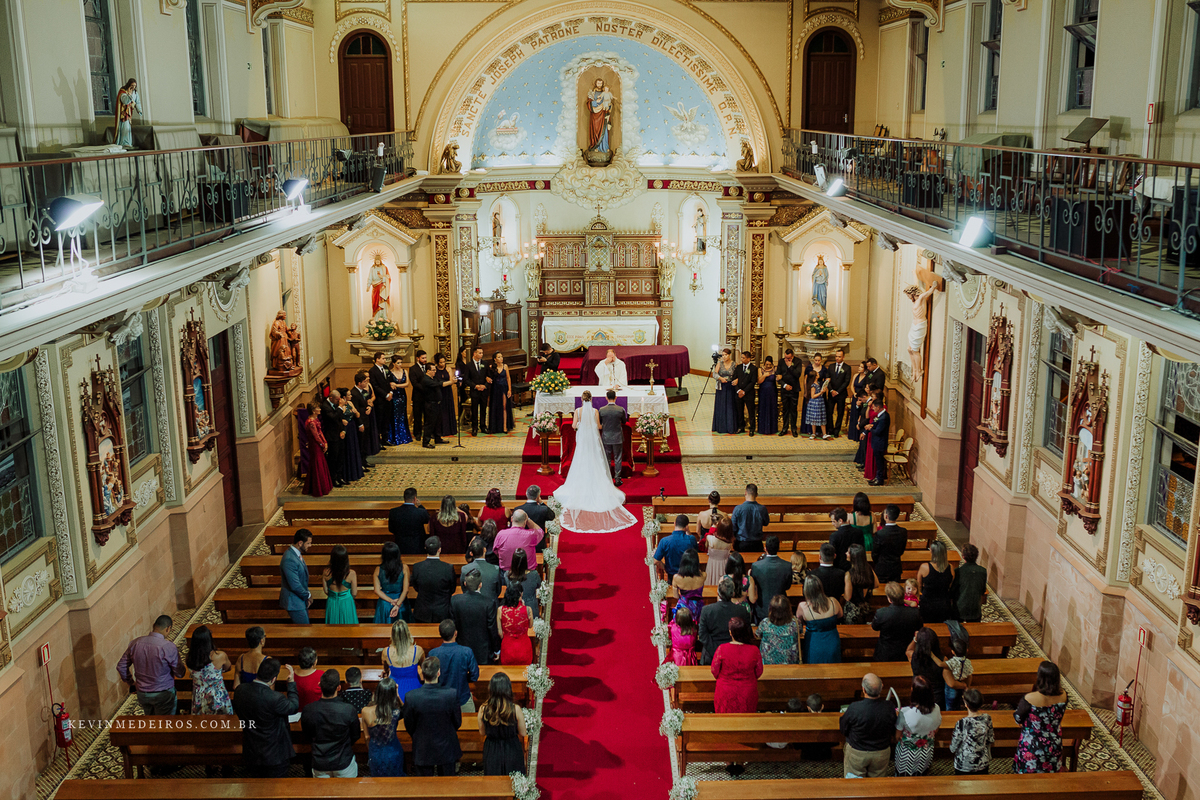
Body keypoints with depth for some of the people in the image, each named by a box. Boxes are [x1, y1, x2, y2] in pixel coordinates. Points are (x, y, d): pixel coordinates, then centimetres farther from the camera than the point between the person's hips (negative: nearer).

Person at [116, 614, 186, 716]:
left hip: (141, 694, 5)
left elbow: (121, 667, 4)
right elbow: (180, 673, -14)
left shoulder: (135, 643, -7)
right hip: (163, 695, -5)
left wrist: (131, 682, 19)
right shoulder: (169, 647, -23)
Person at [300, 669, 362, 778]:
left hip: (319, 764, 2)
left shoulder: (307, 710, -18)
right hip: (343, 762, -2)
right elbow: (355, 736, -6)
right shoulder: (349, 710, -24)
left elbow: (308, 736, 1)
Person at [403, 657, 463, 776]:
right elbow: (457, 723, -7)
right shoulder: (452, 694, -21)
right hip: (447, 748, 0)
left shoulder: (411, 697, -21)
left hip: (422, 750, 0)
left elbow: (409, 727, -7)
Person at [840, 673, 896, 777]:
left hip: (856, 753, -2)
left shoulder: (854, 708, -31)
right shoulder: (890, 708, -23)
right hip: (882, 752, 2)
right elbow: (893, 732, -4)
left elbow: (843, 729, -12)